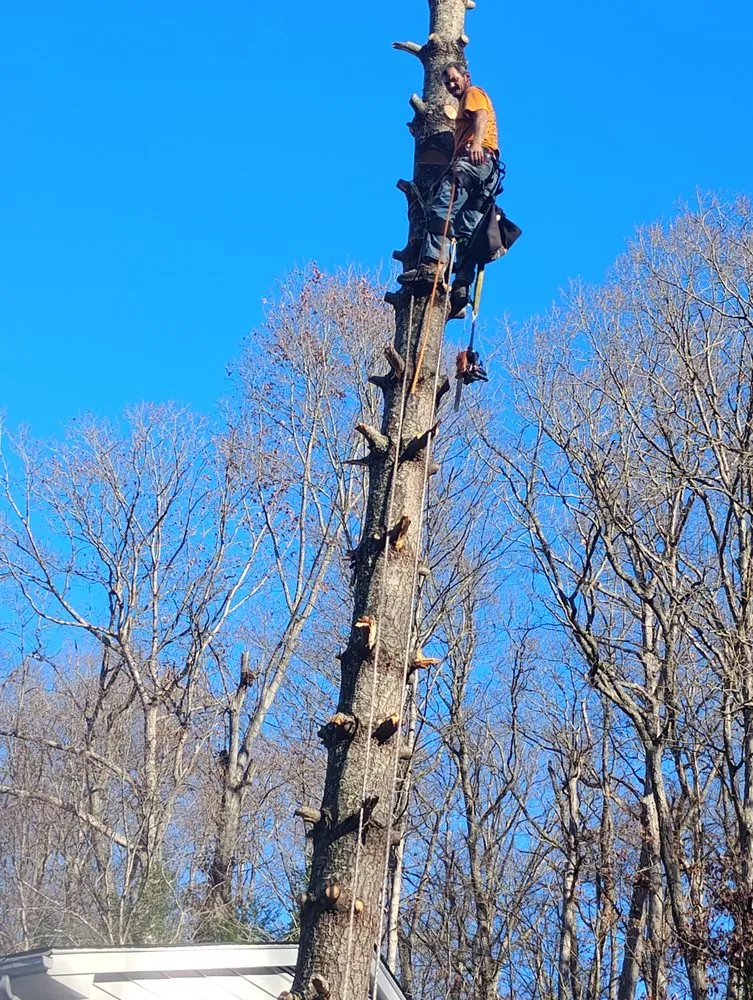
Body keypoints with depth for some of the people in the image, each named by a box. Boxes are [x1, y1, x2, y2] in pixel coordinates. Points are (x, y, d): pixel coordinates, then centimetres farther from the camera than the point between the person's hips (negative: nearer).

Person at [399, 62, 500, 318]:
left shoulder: (474, 93, 10)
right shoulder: (468, 103, 39)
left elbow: (482, 116, -11)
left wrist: (476, 143, -29)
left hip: (474, 159, -10)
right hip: (488, 168, 10)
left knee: (441, 208, -24)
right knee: (468, 231, -2)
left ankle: (432, 264, -39)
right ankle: (461, 289, -11)